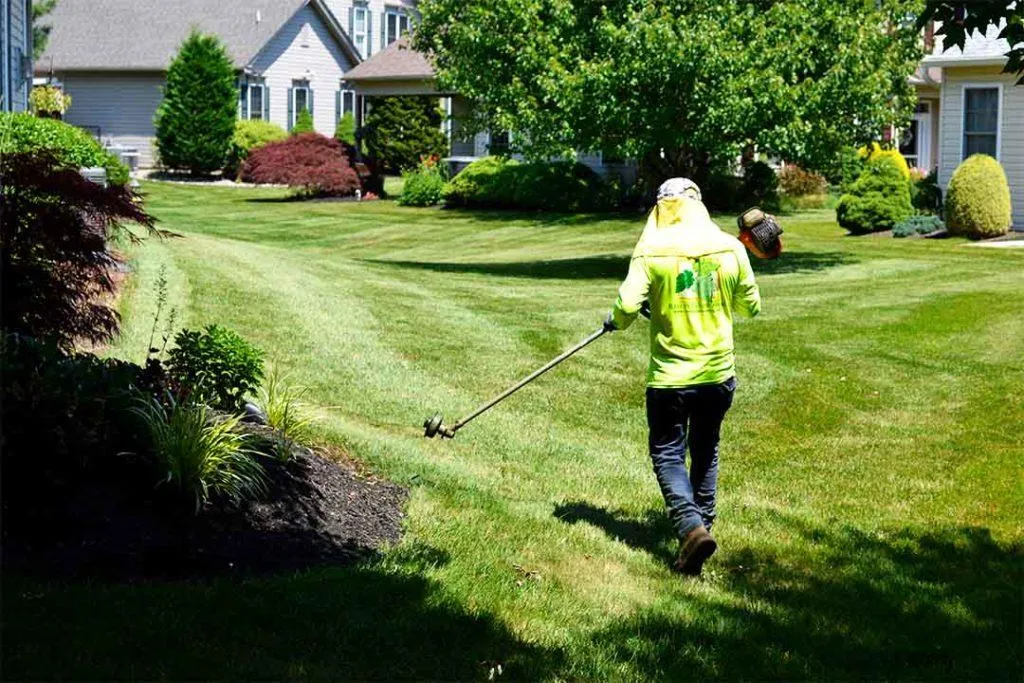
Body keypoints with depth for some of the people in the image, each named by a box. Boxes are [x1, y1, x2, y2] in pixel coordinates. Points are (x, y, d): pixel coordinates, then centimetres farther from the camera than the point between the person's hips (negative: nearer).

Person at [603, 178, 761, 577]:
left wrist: (615, 321, 4)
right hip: (718, 373, 3)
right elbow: (750, 306, 7)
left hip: (670, 375, -3)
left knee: (668, 454, 5)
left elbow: (628, 305, -18)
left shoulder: (651, 250, -11)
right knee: (706, 450, 22)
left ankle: (691, 526, -15)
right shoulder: (729, 247, -2)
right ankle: (703, 520, 33)